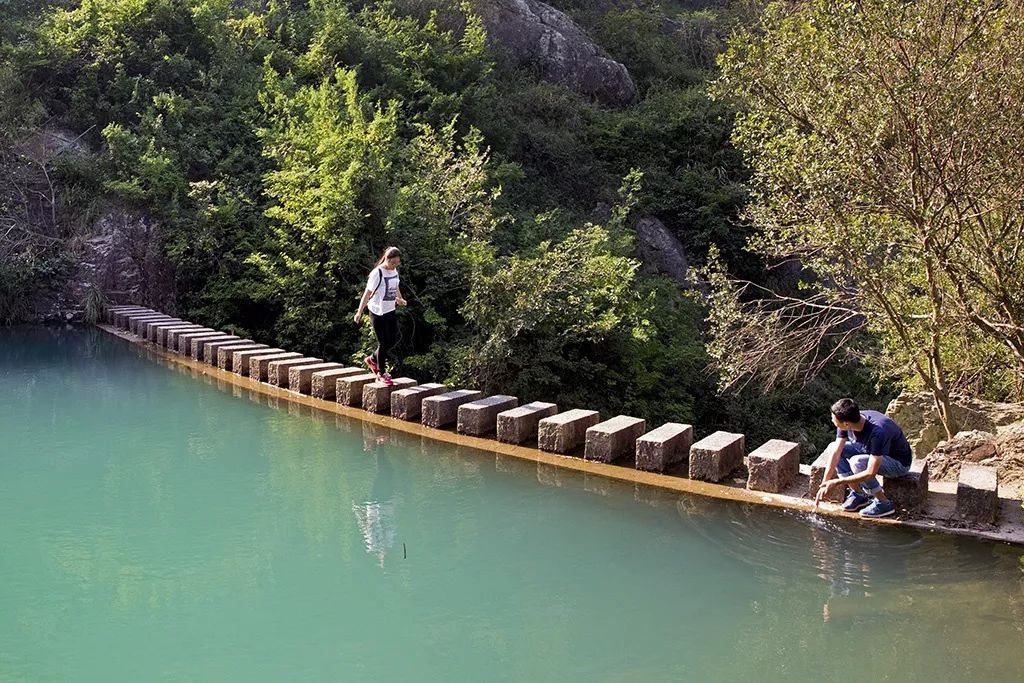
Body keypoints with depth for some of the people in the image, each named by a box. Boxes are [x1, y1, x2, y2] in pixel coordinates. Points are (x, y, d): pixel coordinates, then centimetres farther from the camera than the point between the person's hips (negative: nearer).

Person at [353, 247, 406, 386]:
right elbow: (368, 293, -21)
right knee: (384, 342, -3)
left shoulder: (394, 271, 3)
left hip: (390, 310, 8)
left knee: (395, 338, 10)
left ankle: (373, 359, 30)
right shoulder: (377, 273, -20)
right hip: (378, 312, -8)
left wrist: (400, 299, 25)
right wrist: (359, 312, -23)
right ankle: (381, 373, 14)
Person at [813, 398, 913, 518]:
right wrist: (824, 485, -17)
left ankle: (884, 504, -14)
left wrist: (837, 482, -33)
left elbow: (870, 473, -37)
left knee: (857, 462, -33)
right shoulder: (847, 422, -18)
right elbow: (835, 453, -13)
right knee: (834, 447, -9)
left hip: (899, 462, -7)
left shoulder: (878, 431, -38)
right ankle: (859, 494, -1)